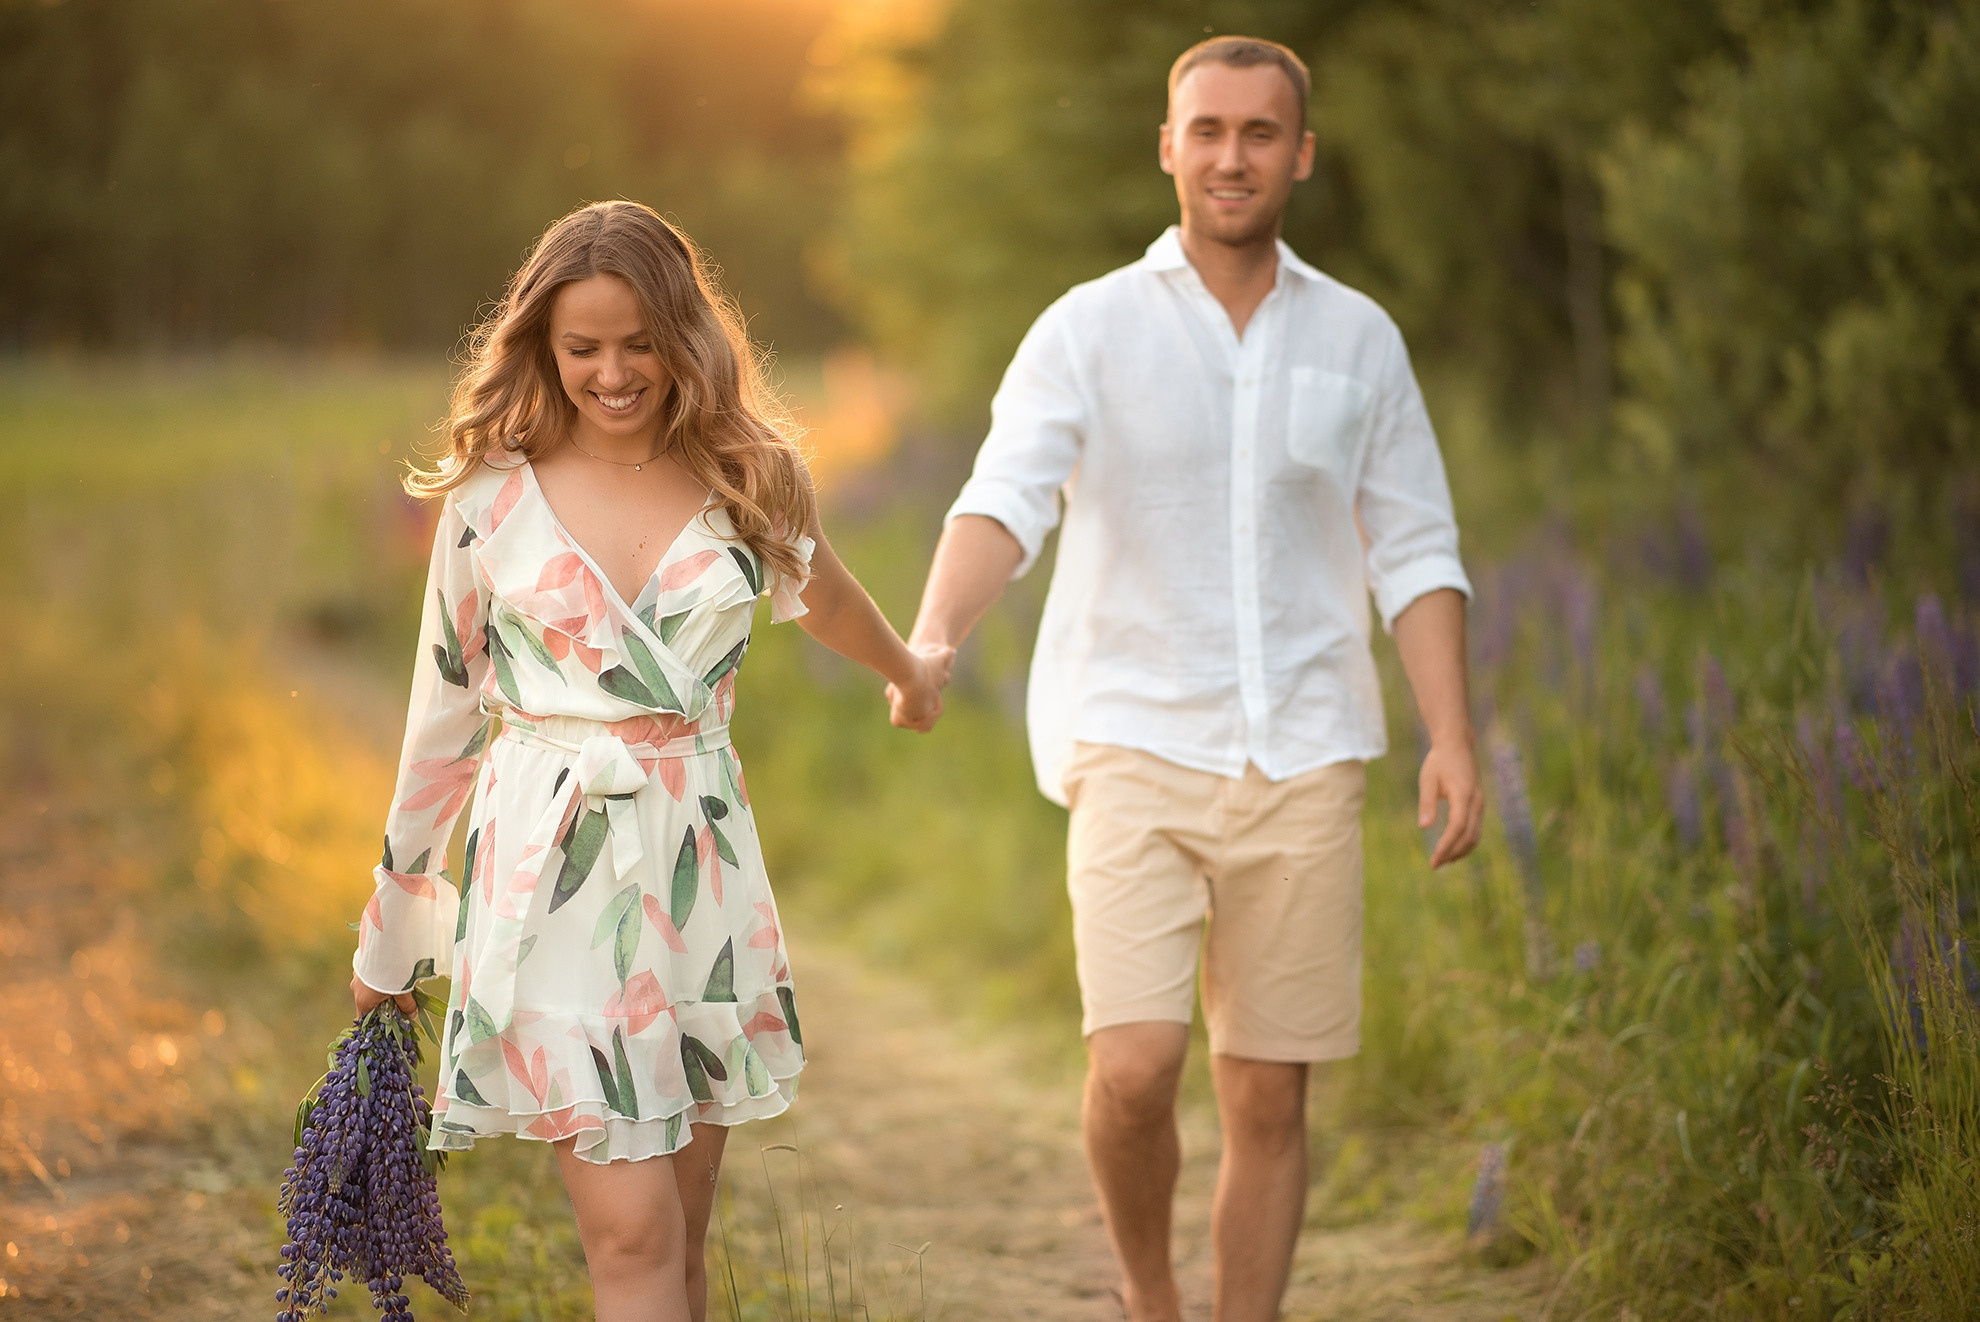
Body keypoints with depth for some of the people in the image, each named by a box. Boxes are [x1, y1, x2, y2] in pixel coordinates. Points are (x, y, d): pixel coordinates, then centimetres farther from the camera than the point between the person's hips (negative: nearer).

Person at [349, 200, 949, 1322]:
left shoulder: (750, 478, 4)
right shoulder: (493, 498, -2)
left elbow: (822, 596, 27)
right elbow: (446, 713, 8)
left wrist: (910, 671, 46)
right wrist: (392, 930, 14)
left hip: (700, 870, 3)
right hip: (551, 874, -3)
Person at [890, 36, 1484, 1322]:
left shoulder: (1359, 339, 8)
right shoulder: (1090, 329, 0)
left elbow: (1415, 556, 8)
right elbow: (1003, 502, -14)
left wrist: (1453, 736, -4)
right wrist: (931, 638, -33)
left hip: (1302, 766, 2)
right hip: (1137, 748, -2)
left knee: (1270, 1101, 5)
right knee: (1134, 1067, -14)